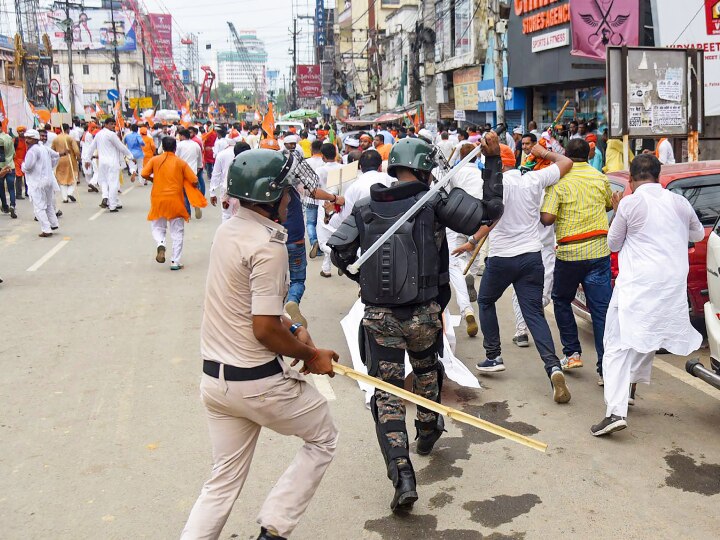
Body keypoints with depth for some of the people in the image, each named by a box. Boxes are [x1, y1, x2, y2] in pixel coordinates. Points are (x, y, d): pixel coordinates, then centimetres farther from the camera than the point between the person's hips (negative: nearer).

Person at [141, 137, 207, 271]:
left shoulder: (155, 160, 1)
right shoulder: (181, 162, -2)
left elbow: (144, 174, -5)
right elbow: (194, 180, -4)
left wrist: (154, 180, 14)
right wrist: (187, 185, 18)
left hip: (158, 199, 1)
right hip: (175, 200, -1)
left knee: (158, 228, 17)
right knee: (177, 232, 7)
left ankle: (160, 244, -15)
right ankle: (175, 262, 3)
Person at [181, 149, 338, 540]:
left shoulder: (226, 230, 6)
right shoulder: (268, 246, -21)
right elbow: (264, 330, -22)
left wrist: (291, 329, 11)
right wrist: (310, 356, -8)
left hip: (214, 377, 8)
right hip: (259, 380, -8)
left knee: (224, 481, 19)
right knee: (322, 439, 17)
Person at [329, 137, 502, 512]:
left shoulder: (366, 208, 1)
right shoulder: (433, 203, -8)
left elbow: (339, 253, 2)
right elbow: (489, 211, -7)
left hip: (378, 316, 1)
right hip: (424, 314, 0)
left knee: (387, 395, 5)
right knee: (426, 369, 30)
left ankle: (402, 477, -5)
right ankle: (427, 431, 49)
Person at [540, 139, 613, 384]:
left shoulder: (559, 181, -7)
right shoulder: (601, 179, 7)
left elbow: (547, 218, -15)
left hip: (569, 253, -3)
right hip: (599, 252, 3)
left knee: (561, 301, 21)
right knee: (601, 310, 2)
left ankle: (572, 352, 20)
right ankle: (606, 368, 0)